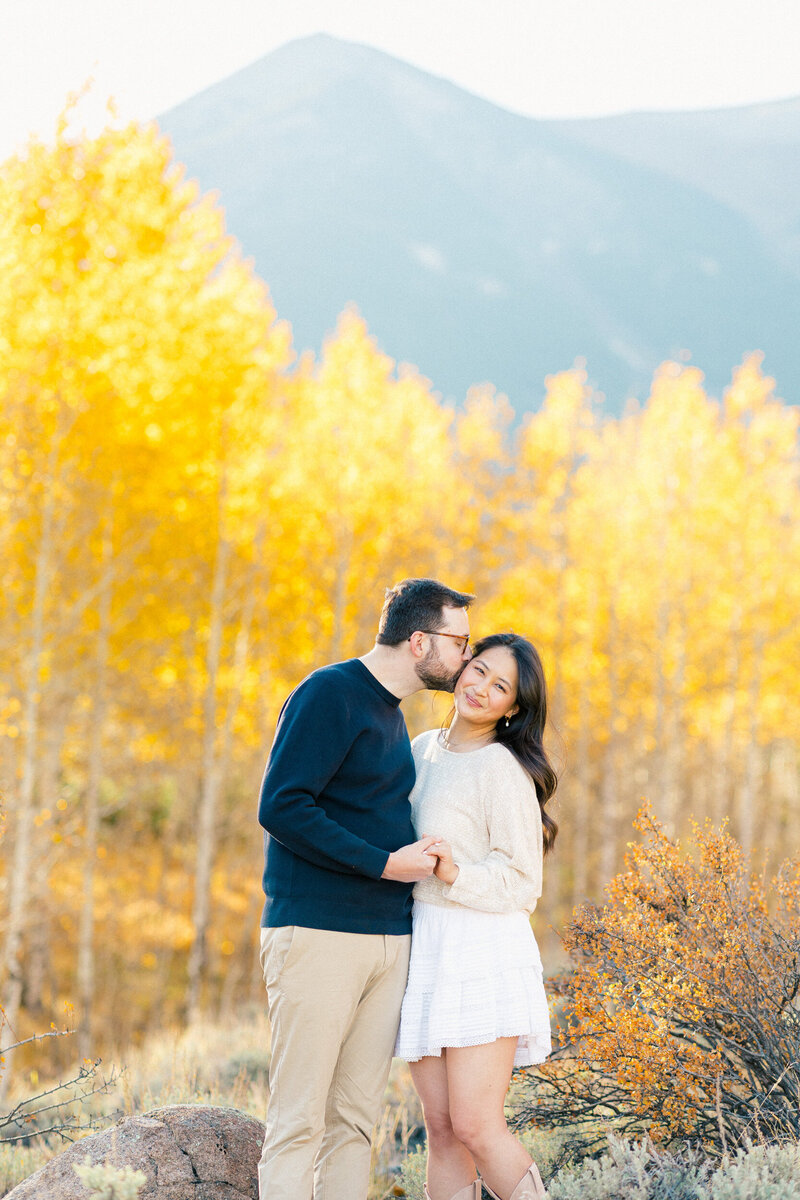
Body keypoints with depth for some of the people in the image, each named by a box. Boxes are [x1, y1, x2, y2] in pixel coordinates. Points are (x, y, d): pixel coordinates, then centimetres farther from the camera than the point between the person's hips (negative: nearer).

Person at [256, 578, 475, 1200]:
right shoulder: (330, 694, -7)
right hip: (319, 932, -8)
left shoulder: (389, 713, 21)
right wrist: (384, 864, -15)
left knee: (355, 1122, 5)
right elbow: (281, 807, -16)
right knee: (298, 1123, -8)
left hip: (388, 938, 8)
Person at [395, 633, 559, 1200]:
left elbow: (521, 884, -9)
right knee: (442, 1130, 3)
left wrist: (455, 874, -22)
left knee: (475, 1127, -13)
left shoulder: (502, 768, -8)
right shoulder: (422, 750, 14)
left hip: (483, 953, -7)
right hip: (421, 950, 7)